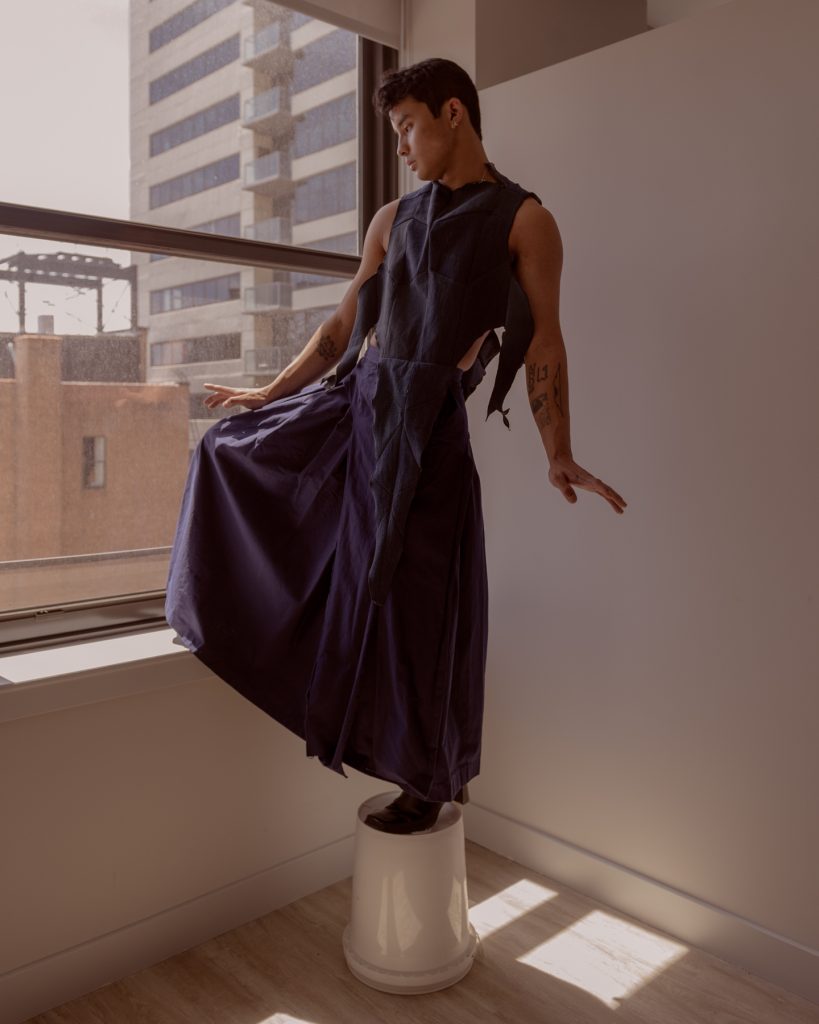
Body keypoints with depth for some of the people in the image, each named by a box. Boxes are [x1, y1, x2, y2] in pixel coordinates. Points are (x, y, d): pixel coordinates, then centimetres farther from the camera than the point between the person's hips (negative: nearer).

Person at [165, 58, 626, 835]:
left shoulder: (523, 219, 0)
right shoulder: (392, 219, 16)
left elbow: (543, 344, -6)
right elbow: (343, 325, 18)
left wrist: (558, 457, -15)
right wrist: (271, 394, 18)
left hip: (427, 422, -6)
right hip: (354, 401, 6)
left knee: (414, 600, -3)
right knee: (229, 446, 9)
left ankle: (428, 781, 17)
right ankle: (232, 608, 28)